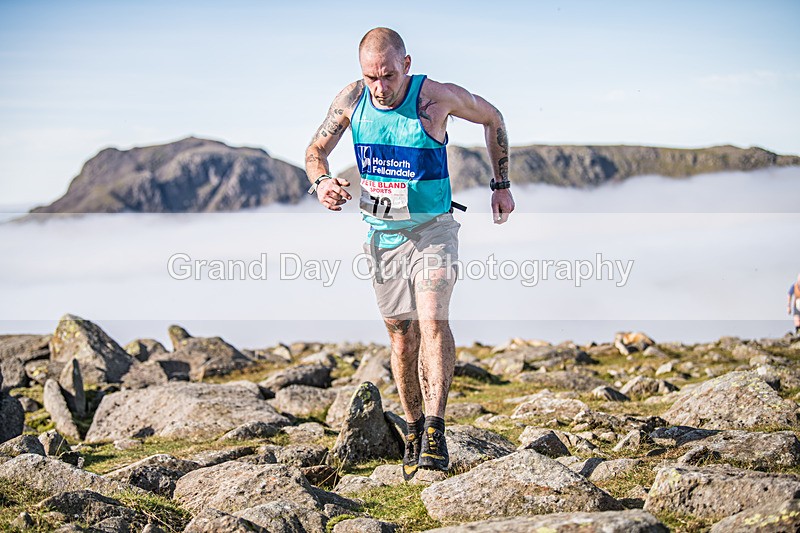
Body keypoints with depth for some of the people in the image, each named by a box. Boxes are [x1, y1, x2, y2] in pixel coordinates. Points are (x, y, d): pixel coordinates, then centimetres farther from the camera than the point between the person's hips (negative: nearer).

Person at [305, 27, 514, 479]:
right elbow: (316, 149, 6)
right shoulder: (351, 100, -7)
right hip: (382, 234, 4)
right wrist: (321, 182, -17)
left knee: (433, 320, -23)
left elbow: (493, 118, 3)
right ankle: (414, 428, 23)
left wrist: (502, 184, 7)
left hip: (432, 228, -3)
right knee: (402, 337, 9)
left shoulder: (437, 98, -16)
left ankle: (436, 428, -26)